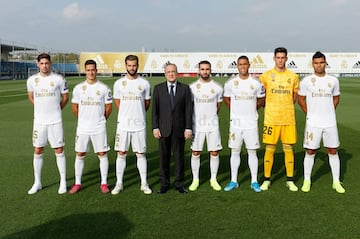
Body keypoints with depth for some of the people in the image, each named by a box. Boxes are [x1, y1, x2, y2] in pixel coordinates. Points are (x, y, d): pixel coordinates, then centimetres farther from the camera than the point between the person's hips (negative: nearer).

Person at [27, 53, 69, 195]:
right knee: (38, 151, 7)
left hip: (55, 121, -2)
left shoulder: (59, 79, -6)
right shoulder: (31, 80, 1)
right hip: (39, 121, 2)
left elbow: (65, 97, 7)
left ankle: (63, 182, 13)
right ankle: (37, 183, 20)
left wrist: (56, 109, 9)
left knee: (59, 151, 2)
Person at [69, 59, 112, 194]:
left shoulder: (104, 88, -2)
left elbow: (109, 107, 5)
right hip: (82, 128, 2)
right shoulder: (78, 88, 2)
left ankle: (104, 183, 14)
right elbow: (74, 106, 11)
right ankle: (77, 183, 19)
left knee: (102, 154, 2)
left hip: (99, 128, -1)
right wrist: (81, 120, 14)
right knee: (80, 155, 7)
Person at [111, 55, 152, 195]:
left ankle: (144, 184, 15)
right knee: (121, 153, 5)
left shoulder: (144, 83, 1)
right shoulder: (118, 83, 2)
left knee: (140, 154, 5)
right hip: (123, 124, 1)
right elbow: (117, 102, 13)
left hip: (139, 125, -1)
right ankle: (119, 183, 16)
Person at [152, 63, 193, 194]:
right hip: (164, 129, 0)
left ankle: (179, 184, 19)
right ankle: (164, 184, 18)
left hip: (179, 129, 0)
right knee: (164, 158, 6)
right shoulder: (158, 88, 4)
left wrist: (188, 128, -5)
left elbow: (188, 109, 1)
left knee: (179, 157, 6)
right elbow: (155, 109, 3)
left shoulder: (185, 88, 3)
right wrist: (155, 127, -4)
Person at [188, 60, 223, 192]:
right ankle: (195, 180, 17)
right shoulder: (192, 87, -1)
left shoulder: (217, 87, 1)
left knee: (214, 152, 3)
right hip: (197, 125, 0)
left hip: (213, 125, 1)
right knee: (195, 153, 4)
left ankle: (213, 179, 17)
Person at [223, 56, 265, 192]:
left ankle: (254, 182, 13)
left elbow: (262, 99, 12)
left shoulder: (256, 83, 0)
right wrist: (235, 110, 6)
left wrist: (253, 108, 2)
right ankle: (233, 181, 15)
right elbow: (226, 99, 14)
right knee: (235, 152, 5)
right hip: (235, 123, 1)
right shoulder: (230, 83, 1)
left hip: (251, 123, 0)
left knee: (252, 152, 4)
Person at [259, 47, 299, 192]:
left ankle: (290, 180, 16)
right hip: (271, 119, -1)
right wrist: (270, 106, 9)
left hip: (288, 119, 1)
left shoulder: (293, 76, 6)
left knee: (288, 148, 5)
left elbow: (294, 97, 16)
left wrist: (285, 108, 11)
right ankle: (266, 180, 15)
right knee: (269, 149, 3)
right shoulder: (266, 75, 1)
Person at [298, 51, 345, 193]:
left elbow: (336, 98, 17)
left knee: (333, 151, 6)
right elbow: (301, 99, 6)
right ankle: (307, 181, 15)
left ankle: (336, 182, 17)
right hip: (313, 123, -2)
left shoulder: (333, 80, 5)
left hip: (330, 123, 2)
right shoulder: (306, 81, -1)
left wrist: (329, 112, 8)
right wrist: (310, 114, 4)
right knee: (310, 151, 3)